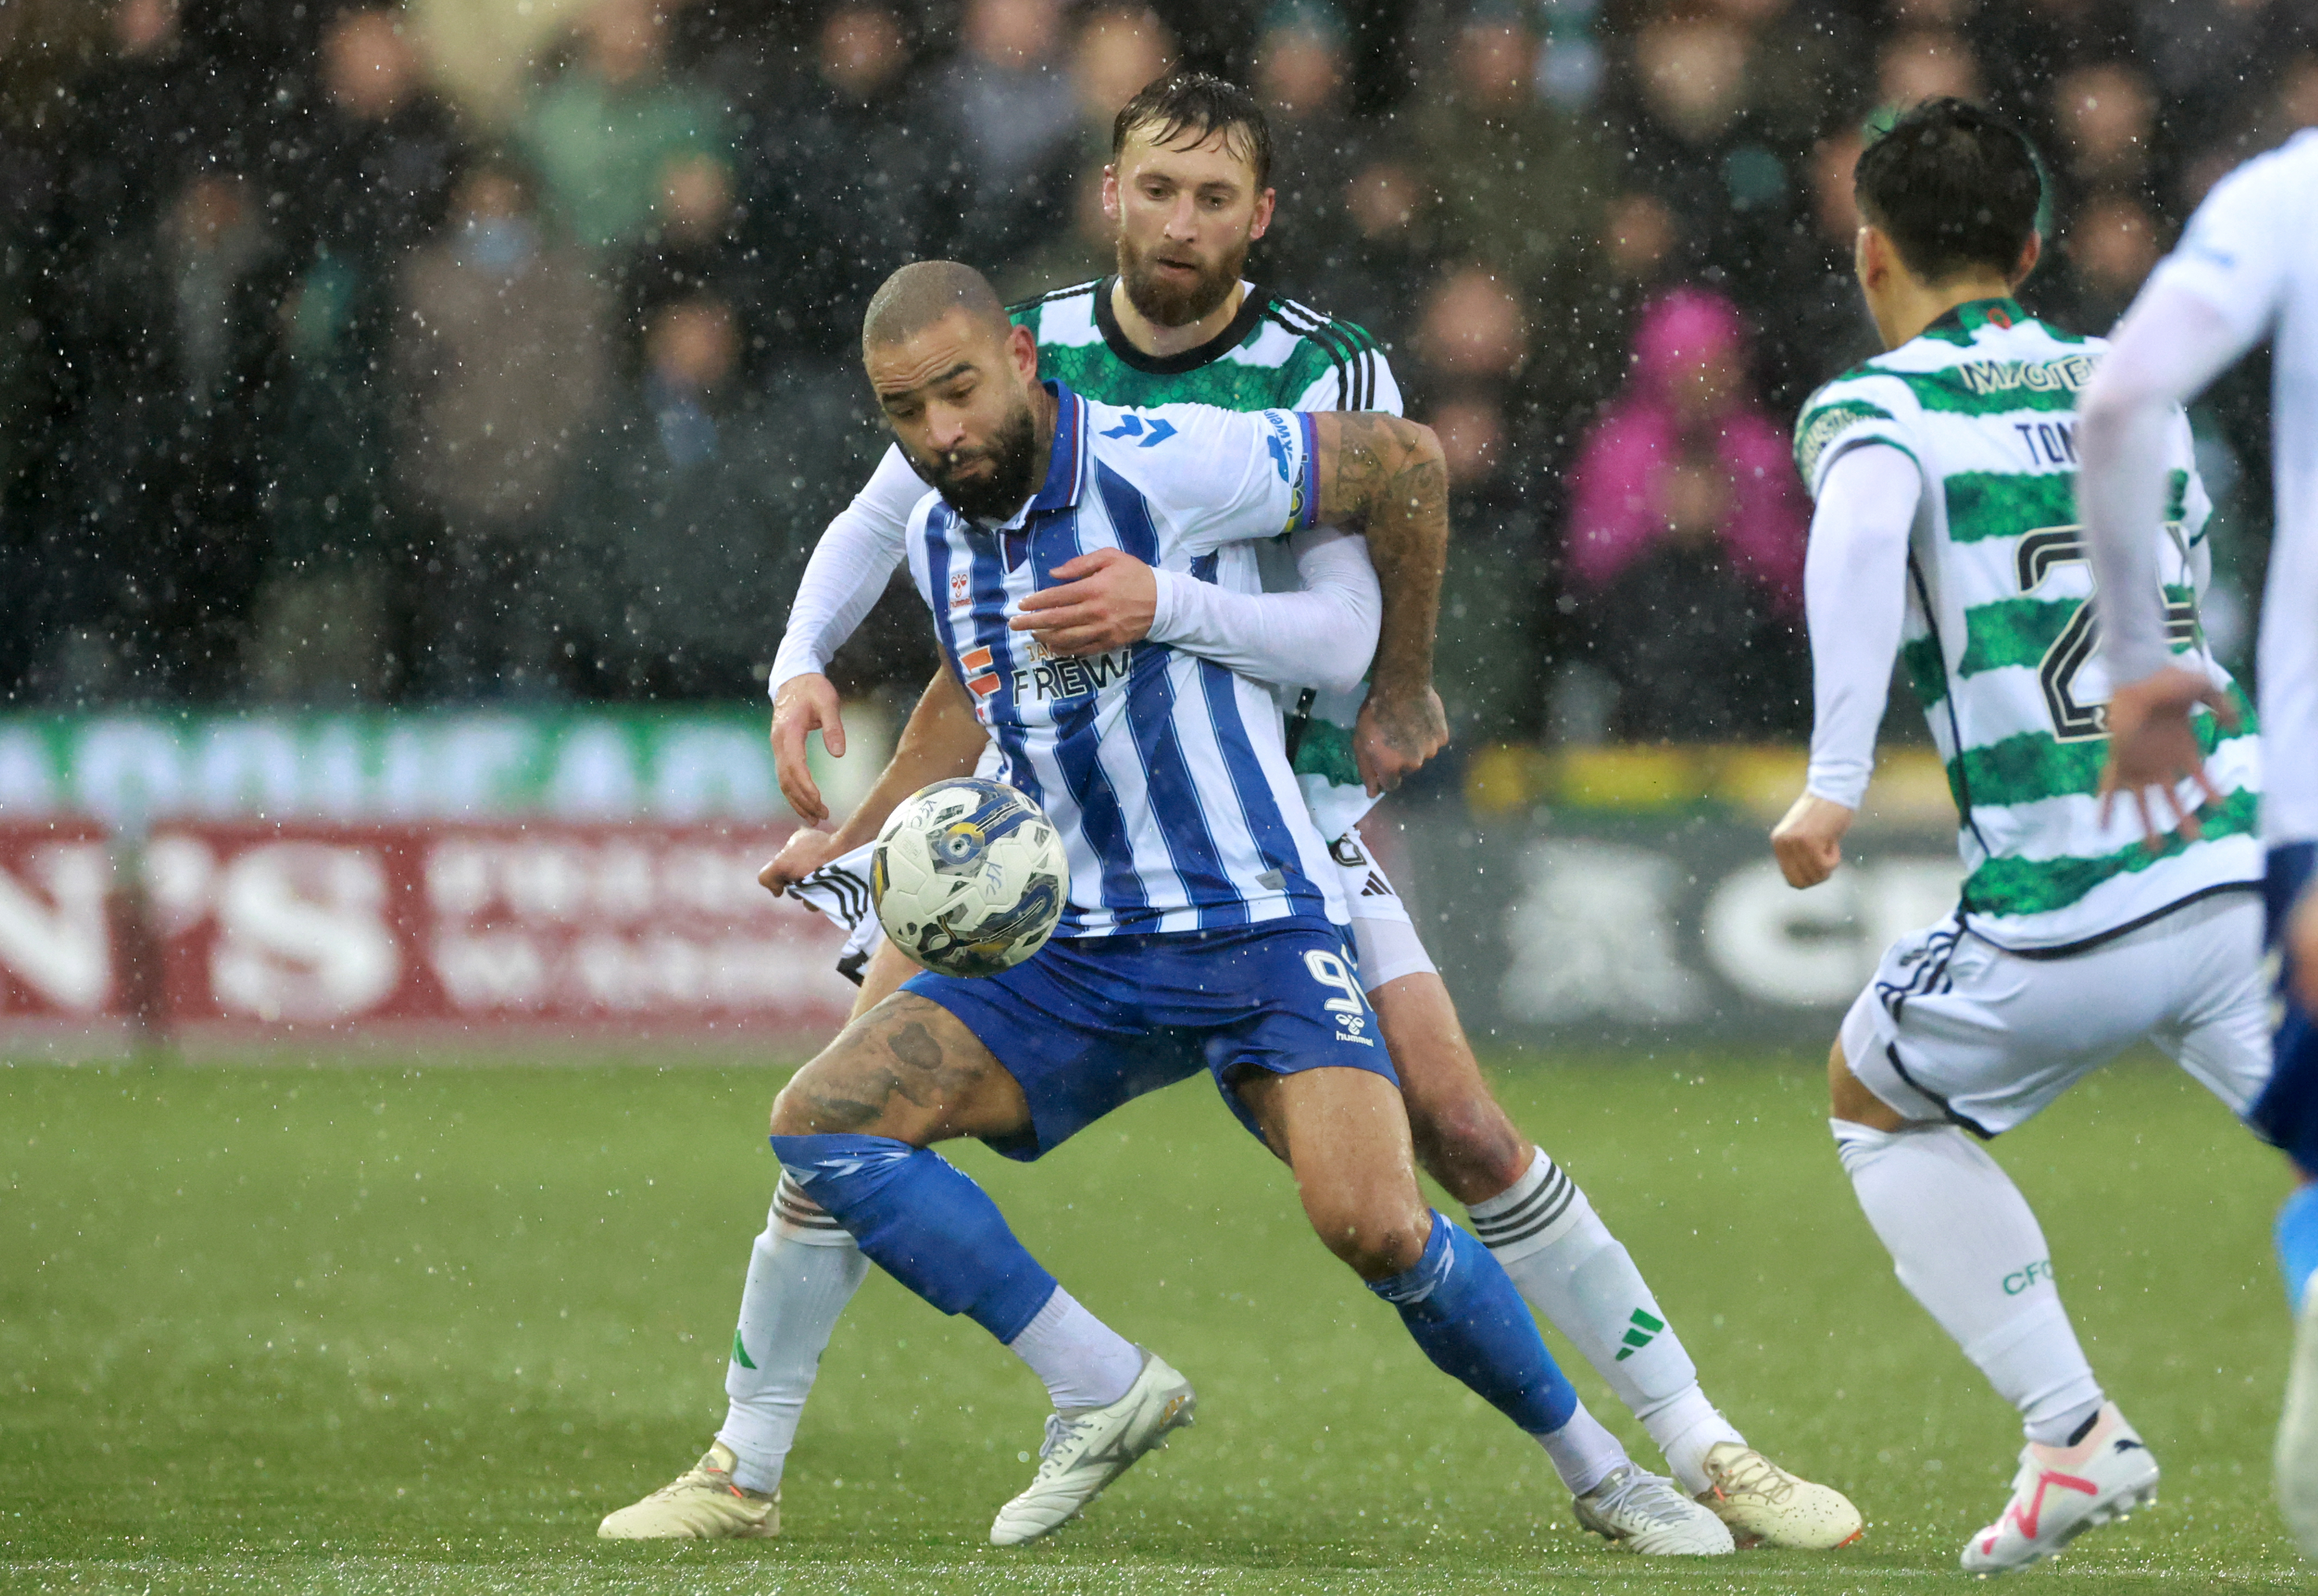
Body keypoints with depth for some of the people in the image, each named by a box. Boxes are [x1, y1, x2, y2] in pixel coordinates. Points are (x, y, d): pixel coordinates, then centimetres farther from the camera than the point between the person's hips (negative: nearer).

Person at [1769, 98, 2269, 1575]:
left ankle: (2076, 1435, 12)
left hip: (2064, 916, -3)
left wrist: (1835, 785, -25)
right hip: (2244, 863, 3)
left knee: (1879, 1106, 23)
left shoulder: (1873, 408, 3)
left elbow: (1862, 531, -21)